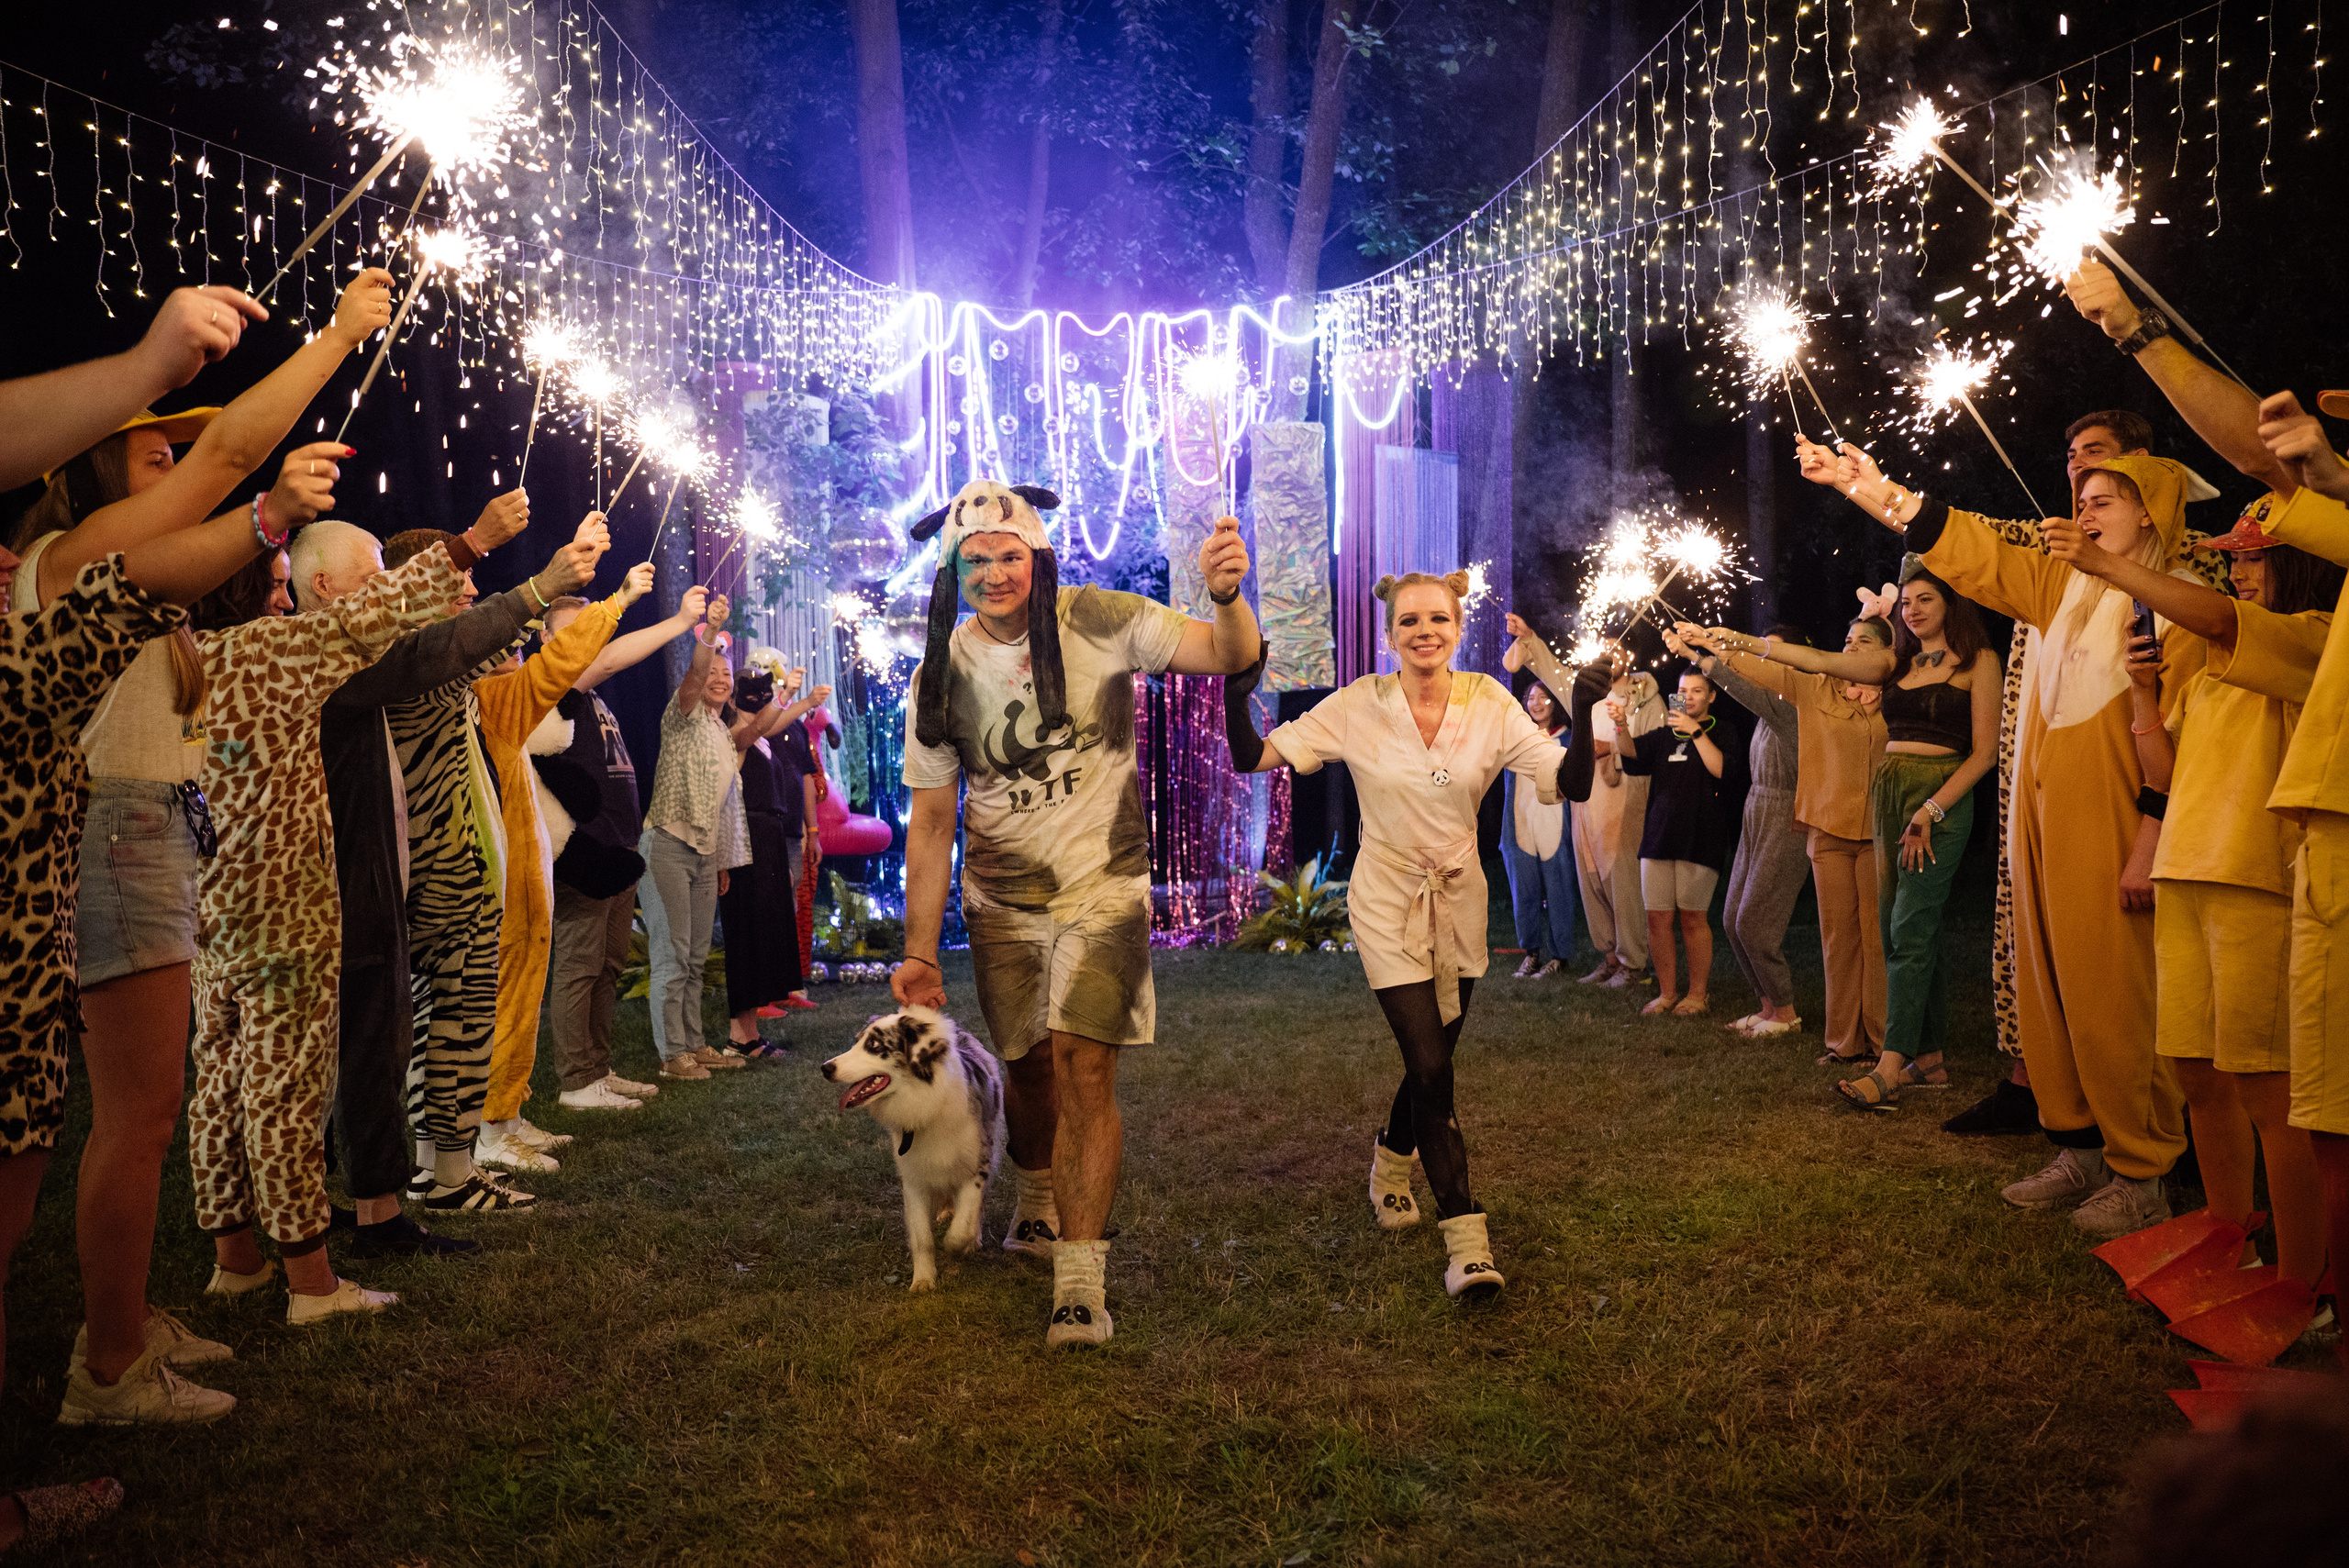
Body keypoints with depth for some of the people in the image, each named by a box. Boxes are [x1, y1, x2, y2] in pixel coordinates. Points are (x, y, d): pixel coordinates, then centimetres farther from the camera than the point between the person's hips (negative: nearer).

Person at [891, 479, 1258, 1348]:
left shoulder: (1099, 623, -10)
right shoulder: (940, 678, -3)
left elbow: (1231, 656, -15)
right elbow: (931, 821, 0)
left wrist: (1227, 594, -38)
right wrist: (919, 951, -3)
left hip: (1102, 888, -3)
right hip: (1002, 904, 3)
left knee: (1084, 1064, -16)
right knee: (1027, 1068, 14)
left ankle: (1080, 1279, -13)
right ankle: (1037, 1206, 44)